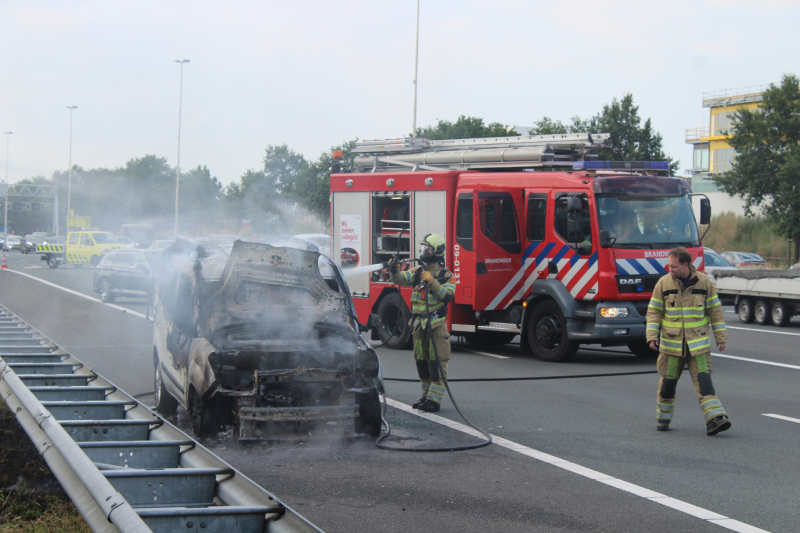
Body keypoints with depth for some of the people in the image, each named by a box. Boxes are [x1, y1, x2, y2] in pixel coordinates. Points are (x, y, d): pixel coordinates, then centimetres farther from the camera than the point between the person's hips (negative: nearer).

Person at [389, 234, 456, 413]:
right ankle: (426, 395, 23)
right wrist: (394, 271, -20)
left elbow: (447, 295, -18)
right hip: (418, 324, 6)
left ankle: (435, 400, -7)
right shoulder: (418, 272, 11)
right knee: (421, 361, 12)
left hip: (436, 324, -6)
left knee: (437, 362, -7)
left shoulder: (445, 275, -4)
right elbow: (401, 279, 0)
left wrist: (432, 282, -26)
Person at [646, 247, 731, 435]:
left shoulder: (704, 282, -1)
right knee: (668, 380, 7)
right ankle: (663, 418, 24)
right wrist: (652, 335, -7)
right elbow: (654, 311, 3)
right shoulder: (663, 283, -1)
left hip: (698, 343, -1)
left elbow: (715, 310, 6)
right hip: (671, 343, 1)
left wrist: (720, 337, 6)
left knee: (703, 379, -10)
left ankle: (714, 418, -16)